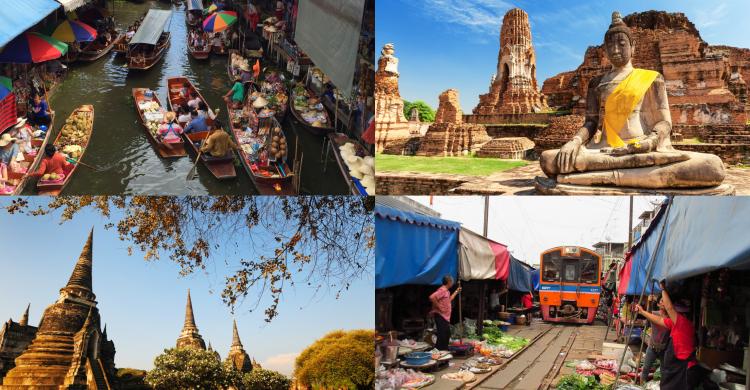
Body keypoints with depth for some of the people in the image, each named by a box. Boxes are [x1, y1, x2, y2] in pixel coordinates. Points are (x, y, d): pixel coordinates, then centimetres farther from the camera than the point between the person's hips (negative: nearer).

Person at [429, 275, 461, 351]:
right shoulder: (442, 290, -18)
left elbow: (449, 299, 32)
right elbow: (432, 297, -31)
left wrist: (456, 291, 30)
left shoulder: (446, 291, 15)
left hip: (445, 316, 11)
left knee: (447, 334, 16)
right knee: (442, 336, -9)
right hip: (440, 316, -11)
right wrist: (438, 306, -23)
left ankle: (444, 350, 25)